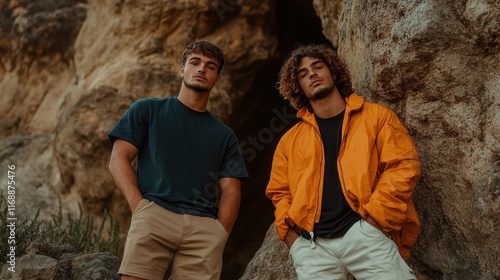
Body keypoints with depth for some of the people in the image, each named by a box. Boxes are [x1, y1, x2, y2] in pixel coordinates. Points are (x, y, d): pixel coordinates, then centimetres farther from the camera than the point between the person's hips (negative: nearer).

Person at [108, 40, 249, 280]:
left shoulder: (224, 135, 22)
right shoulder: (147, 110, 16)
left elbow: (230, 191, 13)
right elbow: (118, 160, 7)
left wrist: (218, 235, -3)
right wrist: (140, 208, -8)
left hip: (205, 227, 2)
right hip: (154, 215, -2)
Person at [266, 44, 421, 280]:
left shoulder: (376, 116, 10)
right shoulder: (290, 140, 17)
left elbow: (404, 165, 1)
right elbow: (280, 192, 19)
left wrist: (375, 216, -10)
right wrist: (291, 236, 3)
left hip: (365, 233, -2)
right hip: (311, 245, 2)